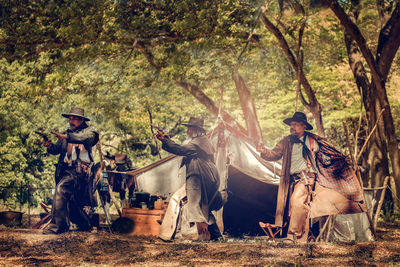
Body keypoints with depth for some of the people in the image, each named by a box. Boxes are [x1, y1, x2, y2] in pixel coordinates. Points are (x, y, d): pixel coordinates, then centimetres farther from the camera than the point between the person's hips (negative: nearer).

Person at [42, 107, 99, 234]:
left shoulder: (88, 130, 4)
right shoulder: (67, 133, 22)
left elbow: (87, 137, -21)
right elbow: (57, 149, 12)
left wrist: (67, 137, -34)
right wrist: (50, 146, -12)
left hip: (79, 170, -7)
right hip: (65, 170, 7)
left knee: (61, 189, -25)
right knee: (69, 201, 12)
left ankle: (56, 226, -26)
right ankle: (85, 224, 31)